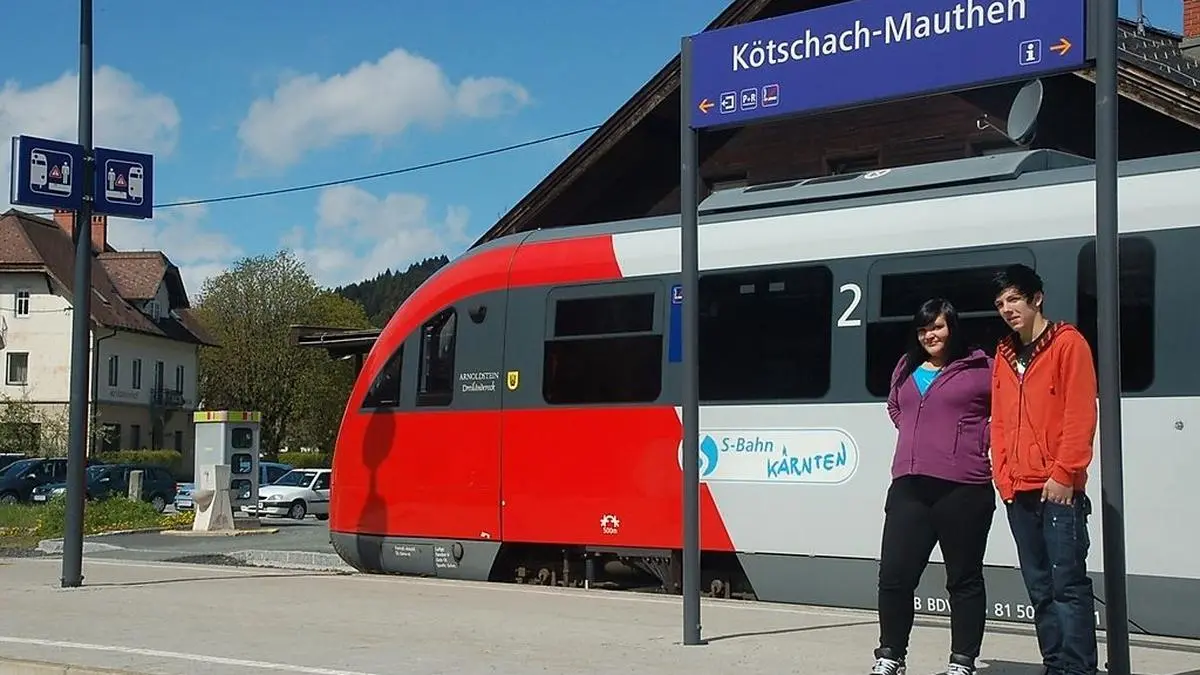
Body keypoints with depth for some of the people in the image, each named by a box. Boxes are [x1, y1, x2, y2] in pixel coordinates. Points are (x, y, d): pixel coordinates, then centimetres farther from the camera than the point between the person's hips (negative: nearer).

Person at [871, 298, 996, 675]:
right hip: (909, 486, 5)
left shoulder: (979, 369, -2)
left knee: (963, 579, 5)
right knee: (894, 575, 3)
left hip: (962, 489, -5)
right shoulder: (906, 369, 15)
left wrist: (983, 441, -5)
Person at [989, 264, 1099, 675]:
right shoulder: (1004, 356, 16)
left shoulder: (1068, 344, -2)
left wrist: (1063, 474, -13)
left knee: (1068, 584, -8)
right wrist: (1004, 477, 6)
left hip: (1058, 489, -6)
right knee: (1040, 588, 8)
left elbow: (1080, 415, -9)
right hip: (1018, 491, 6)